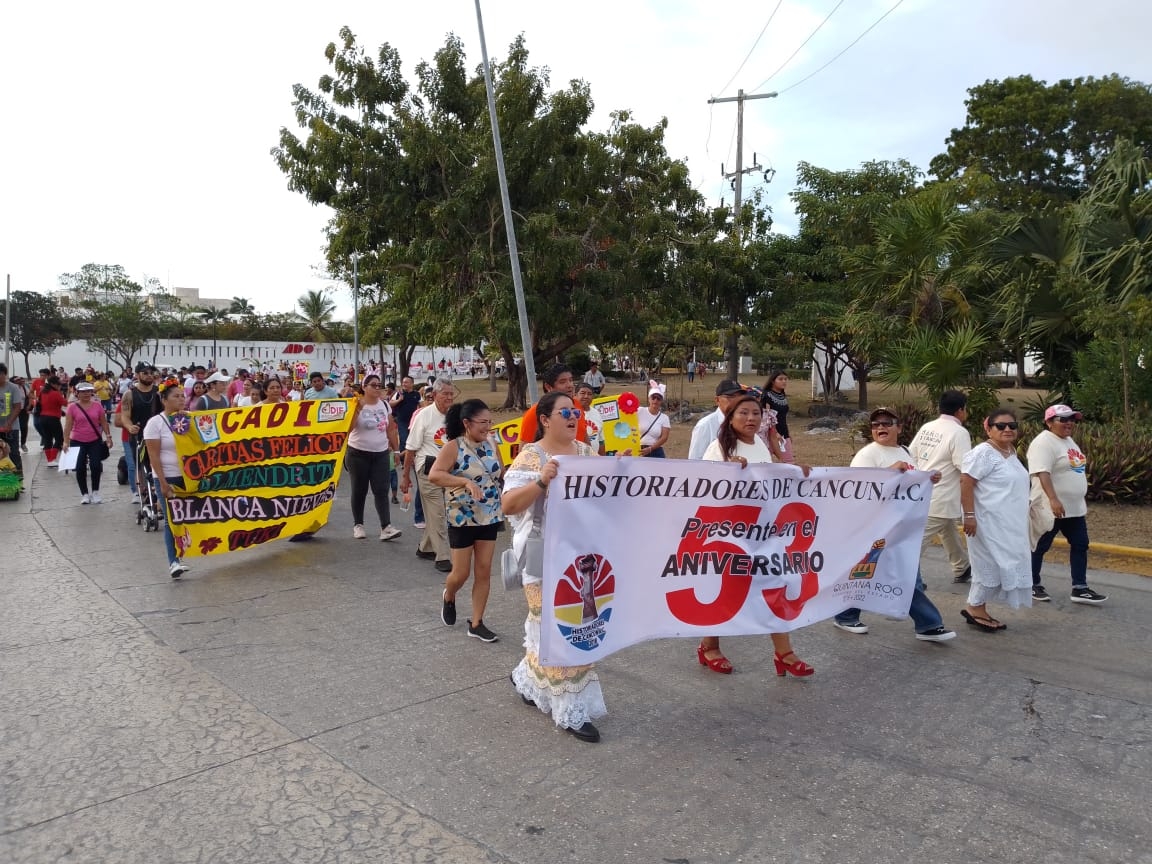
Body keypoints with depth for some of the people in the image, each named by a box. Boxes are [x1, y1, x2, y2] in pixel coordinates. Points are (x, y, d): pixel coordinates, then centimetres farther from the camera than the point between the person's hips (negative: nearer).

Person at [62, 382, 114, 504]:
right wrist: (66, 441, -12)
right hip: (77, 442, -1)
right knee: (80, 468, 2)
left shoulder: (97, 406, 0)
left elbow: (104, 423, 7)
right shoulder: (72, 408, -4)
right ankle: (85, 494, 14)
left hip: (95, 441, 1)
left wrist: (108, 437, 2)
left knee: (96, 466, -8)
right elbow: (68, 426, -6)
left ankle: (95, 492, 7)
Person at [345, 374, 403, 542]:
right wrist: (357, 408, -24)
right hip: (358, 454, -3)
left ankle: (386, 527, -9)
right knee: (359, 490, 7)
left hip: (381, 454, 3)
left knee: (381, 490, -4)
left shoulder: (385, 405, 6)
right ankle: (358, 525, 20)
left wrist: (396, 449, 12)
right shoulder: (357, 405, -7)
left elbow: (390, 429, 12)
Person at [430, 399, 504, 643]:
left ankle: (476, 623, 15)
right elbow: (433, 475, -23)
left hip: (490, 517, 5)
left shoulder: (491, 445, 3)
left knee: (484, 571, 5)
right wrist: (465, 481, -32)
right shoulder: (454, 447, -13)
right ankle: (448, 597, 39)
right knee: (461, 573, 5)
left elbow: (499, 475, 15)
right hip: (463, 518, -5)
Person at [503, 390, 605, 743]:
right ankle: (571, 710, 13)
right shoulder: (531, 457, -11)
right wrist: (541, 481, -33)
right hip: (546, 558, -6)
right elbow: (508, 505, -20)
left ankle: (528, 679, 38)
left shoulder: (586, 452, 7)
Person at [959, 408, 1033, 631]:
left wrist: (1021, 514, 26)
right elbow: (965, 483, -21)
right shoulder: (983, 453, -16)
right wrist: (969, 515, -25)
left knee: (999, 565, 11)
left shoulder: (1011, 451, 12)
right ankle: (975, 608, 7)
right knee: (993, 564, -6)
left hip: (1008, 524, 9)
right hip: (989, 523, -9)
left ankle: (978, 609, 19)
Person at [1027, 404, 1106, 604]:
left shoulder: (1068, 441, 13)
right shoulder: (1044, 442, -18)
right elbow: (1042, 473, -29)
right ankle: (1033, 585, 17)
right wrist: (1053, 500, -38)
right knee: (1040, 547, 4)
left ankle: (1080, 589, 14)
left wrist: (1081, 500, 23)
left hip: (1074, 508, 10)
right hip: (1050, 508, -10)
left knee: (1080, 545, 8)